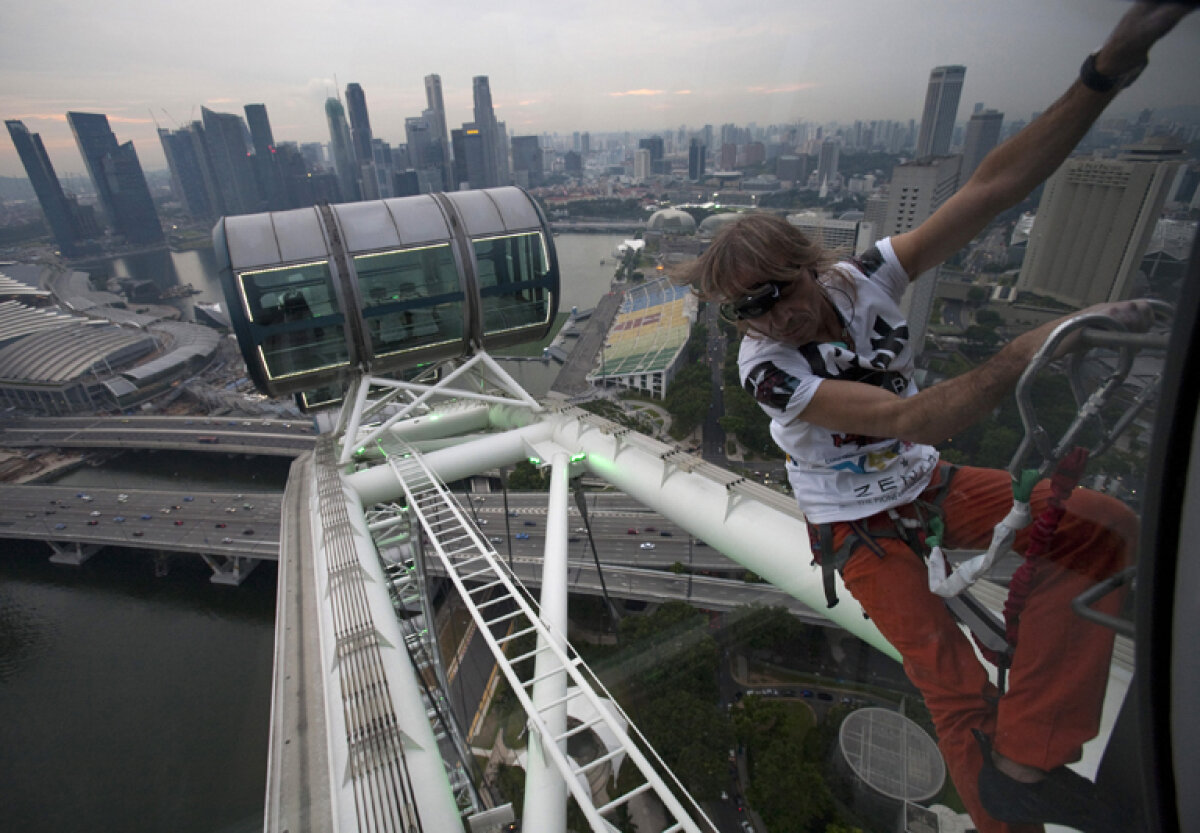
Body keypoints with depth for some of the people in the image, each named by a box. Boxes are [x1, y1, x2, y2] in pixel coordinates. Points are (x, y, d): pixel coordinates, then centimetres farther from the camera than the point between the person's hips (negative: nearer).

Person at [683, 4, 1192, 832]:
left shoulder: (865, 280, -14)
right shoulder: (764, 366, -27)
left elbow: (990, 188, -19)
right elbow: (907, 419, -34)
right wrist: (1021, 357, -43)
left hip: (927, 483, 5)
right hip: (855, 523, -4)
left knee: (1106, 526, -14)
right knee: (957, 694, -9)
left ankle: (1021, 763, -12)